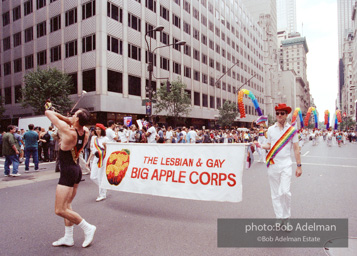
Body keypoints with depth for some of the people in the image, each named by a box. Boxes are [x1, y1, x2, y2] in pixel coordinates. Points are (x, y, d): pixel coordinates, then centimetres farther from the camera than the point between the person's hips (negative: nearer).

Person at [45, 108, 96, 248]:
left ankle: (88, 228, 5)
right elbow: (73, 122, 23)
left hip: (68, 172, -9)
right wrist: (62, 117, 13)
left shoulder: (67, 130, -21)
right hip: (76, 170, 9)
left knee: (60, 210, -2)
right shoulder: (86, 132, -2)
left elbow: (48, 113, -10)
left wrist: (51, 112, 9)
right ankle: (68, 238, 27)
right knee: (66, 205, 19)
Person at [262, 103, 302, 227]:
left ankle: (286, 218, 9)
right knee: (275, 193, 6)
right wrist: (260, 146, -9)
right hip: (273, 164, 2)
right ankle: (279, 218, 18)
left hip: (286, 165, -2)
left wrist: (299, 166, 3)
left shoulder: (292, 130, 3)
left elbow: (296, 148, 4)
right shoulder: (271, 129, 8)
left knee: (285, 191, -12)